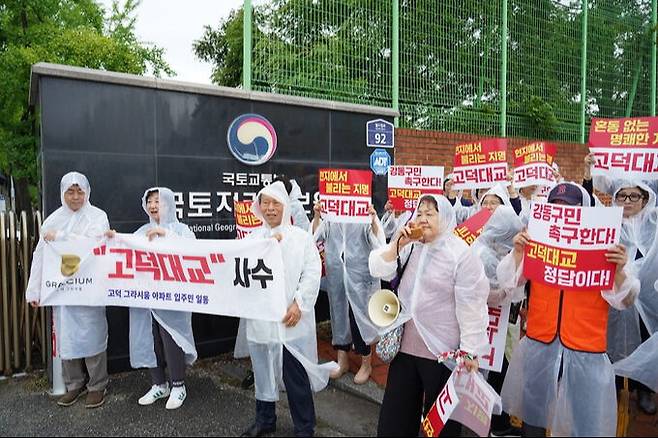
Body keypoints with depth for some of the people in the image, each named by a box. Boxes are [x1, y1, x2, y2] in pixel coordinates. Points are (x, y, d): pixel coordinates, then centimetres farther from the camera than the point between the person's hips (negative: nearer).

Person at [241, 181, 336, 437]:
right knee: (263, 371, 17)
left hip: (292, 319, -3)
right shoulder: (252, 238, 8)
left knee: (296, 377, 4)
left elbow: (313, 274, -6)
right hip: (260, 318, 3)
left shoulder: (302, 237, 0)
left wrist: (299, 304, -14)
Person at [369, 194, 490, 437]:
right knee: (395, 414, 17)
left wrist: (470, 351, -15)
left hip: (443, 351, -5)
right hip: (405, 344, 6)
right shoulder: (409, 246, 5)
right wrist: (397, 243, -13)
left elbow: (470, 305, -15)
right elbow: (378, 270, 0)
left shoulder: (461, 253, -13)